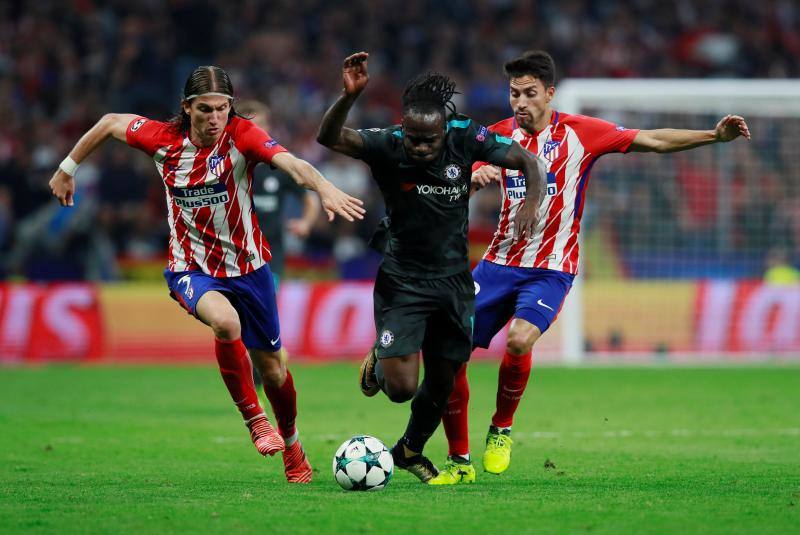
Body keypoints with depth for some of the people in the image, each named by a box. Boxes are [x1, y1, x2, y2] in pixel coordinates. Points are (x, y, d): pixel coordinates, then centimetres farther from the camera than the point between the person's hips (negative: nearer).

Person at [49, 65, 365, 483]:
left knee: (272, 369, 10)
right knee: (225, 321, -34)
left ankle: (292, 447, 39)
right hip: (190, 269, -1)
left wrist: (324, 189, -53)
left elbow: (290, 162, -34)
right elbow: (110, 123, 9)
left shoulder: (241, 135, -16)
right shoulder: (163, 139, -9)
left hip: (247, 267, 1)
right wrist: (67, 169, 18)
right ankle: (254, 420, -16)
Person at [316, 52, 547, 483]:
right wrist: (348, 97, -54)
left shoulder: (466, 140, -12)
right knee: (401, 387, -14)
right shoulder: (386, 147, -19)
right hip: (402, 281, -3)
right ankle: (379, 362, 23)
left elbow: (529, 163, -6)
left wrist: (532, 203, -27)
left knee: (442, 382, 13)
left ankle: (410, 450, 43)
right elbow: (329, 138, -35)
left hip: (453, 281, 3)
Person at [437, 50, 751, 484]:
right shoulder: (501, 135, 5)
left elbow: (653, 141, -4)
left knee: (519, 341, -29)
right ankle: (459, 461, 8)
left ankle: (501, 430, -1)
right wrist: (474, 177, -21)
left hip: (551, 268, -3)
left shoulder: (578, 132, -3)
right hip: (499, 263, 4)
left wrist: (714, 135, -14)